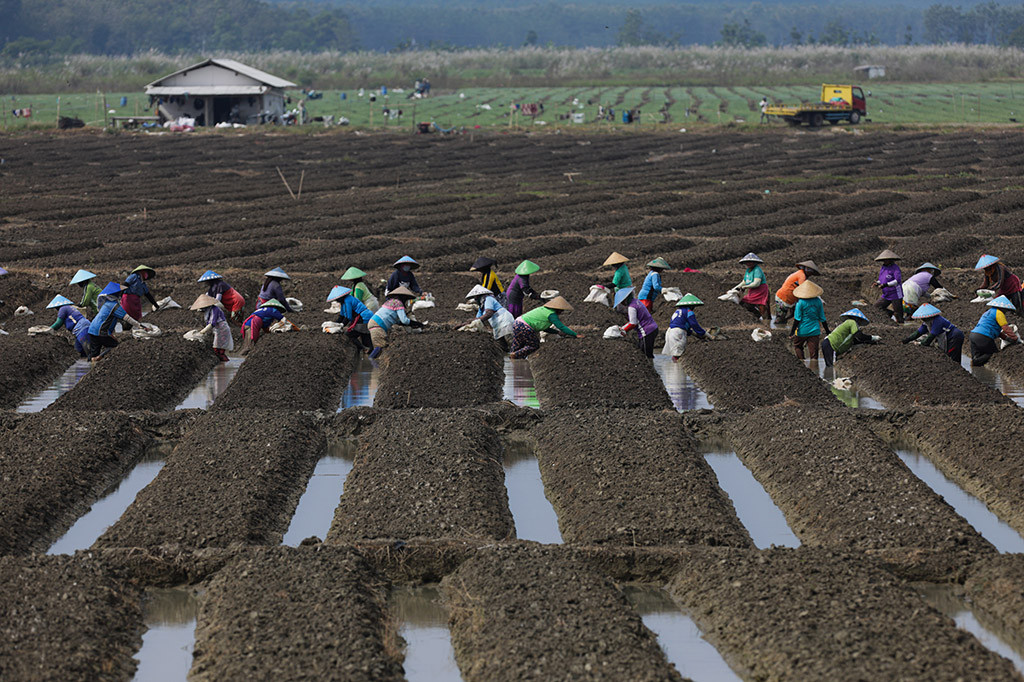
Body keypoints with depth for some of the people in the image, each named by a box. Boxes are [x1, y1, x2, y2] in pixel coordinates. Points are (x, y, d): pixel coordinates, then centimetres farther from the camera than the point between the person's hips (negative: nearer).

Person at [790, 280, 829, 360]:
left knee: (797, 346, 19)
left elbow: (797, 319, -13)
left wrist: (793, 330, -6)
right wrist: (827, 330, 15)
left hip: (802, 331, -3)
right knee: (813, 351, 5)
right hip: (815, 331, 3)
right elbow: (822, 318, 5)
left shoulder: (801, 302, -14)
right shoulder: (818, 301, -3)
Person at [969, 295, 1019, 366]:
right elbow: (1006, 329, -7)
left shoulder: (988, 312, 27)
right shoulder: (999, 313, -3)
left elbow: (996, 330, 31)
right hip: (983, 338, -9)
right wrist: (1017, 339, -1)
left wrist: (1007, 338, 25)